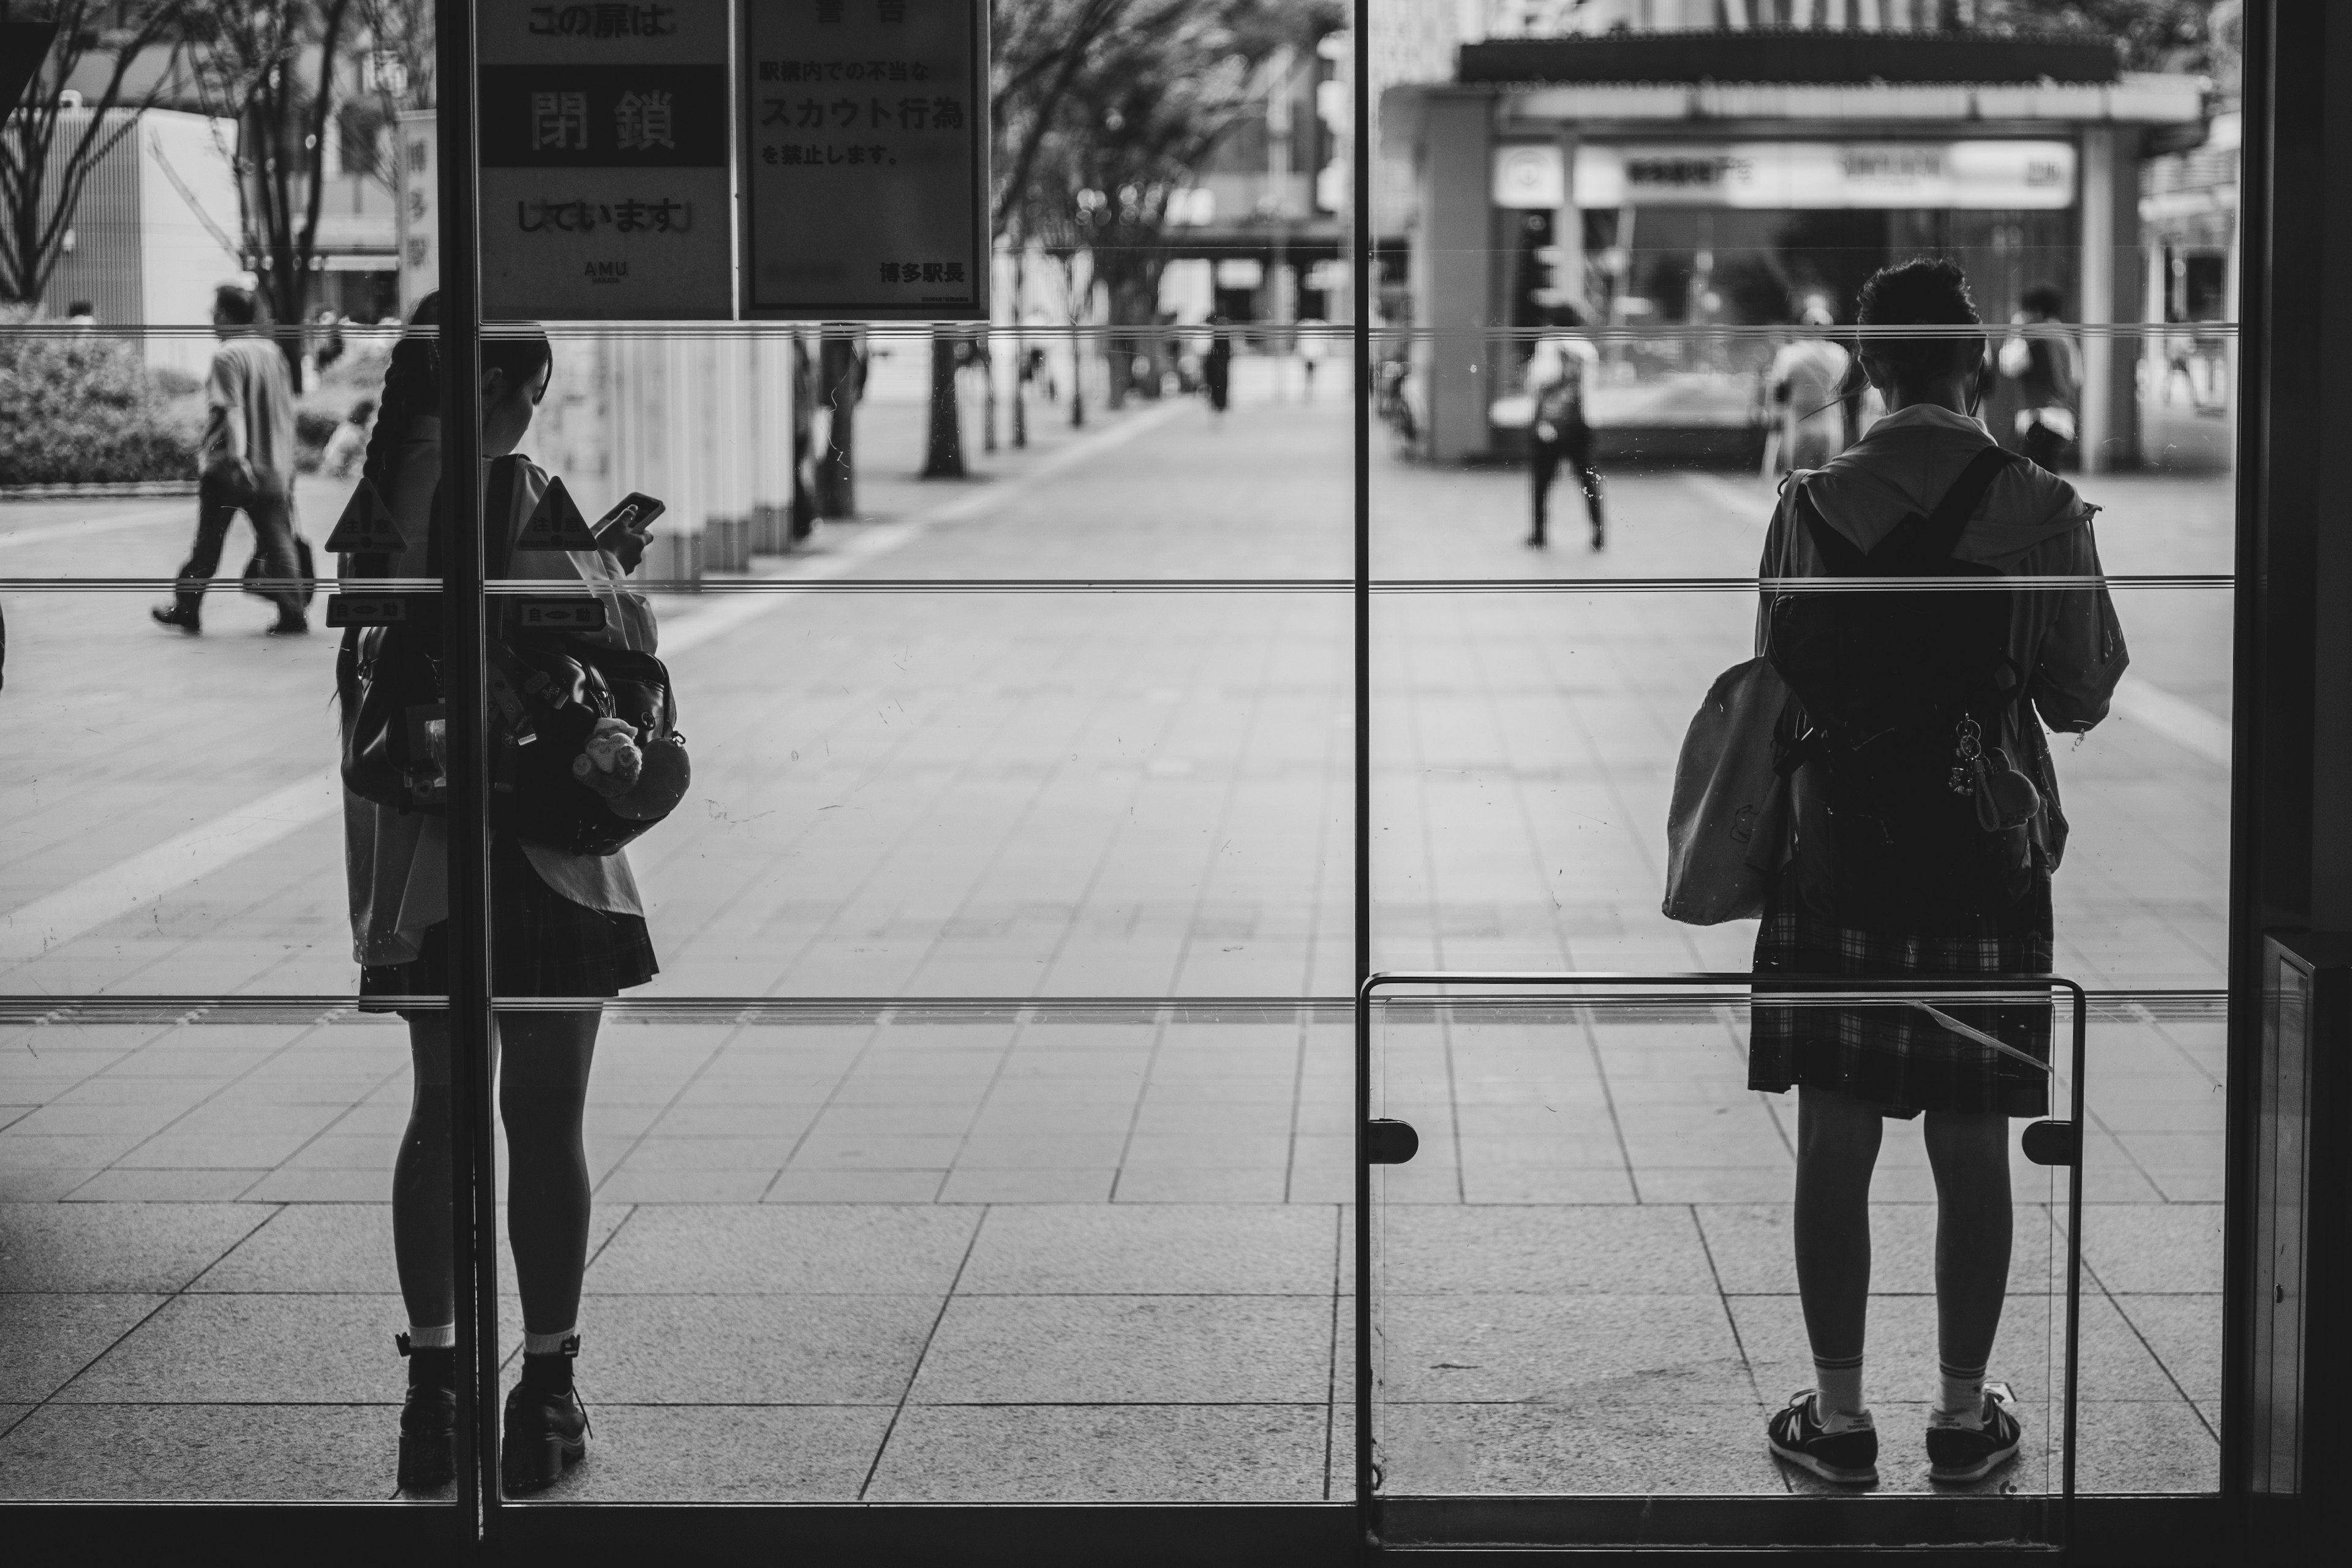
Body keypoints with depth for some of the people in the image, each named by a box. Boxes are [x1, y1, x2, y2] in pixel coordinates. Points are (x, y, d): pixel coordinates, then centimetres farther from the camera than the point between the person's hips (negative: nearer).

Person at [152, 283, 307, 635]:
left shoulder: (227, 356, -11)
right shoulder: (272, 351, 9)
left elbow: (231, 409, -21)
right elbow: (287, 408, 15)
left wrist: (237, 457, -27)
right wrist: (284, 458, 22)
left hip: (228, 464, -5)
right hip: (273, 466, 5)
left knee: (208, 541, 6)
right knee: (277, 540, 2)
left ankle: (186, 609, 17)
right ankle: (292, 615, -5)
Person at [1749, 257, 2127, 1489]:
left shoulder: (1808, 507, -5)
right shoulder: (2040, 509, -7)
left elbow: (1775, 681, 1)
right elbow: (2082, 698, -1)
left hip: (1833, 861, 0)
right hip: (1989, 866, 0)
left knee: (1835, 1143, 6)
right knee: (1972, 1148, 9)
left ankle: (1838, 1416, 12)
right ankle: (1965, 1413, 17)